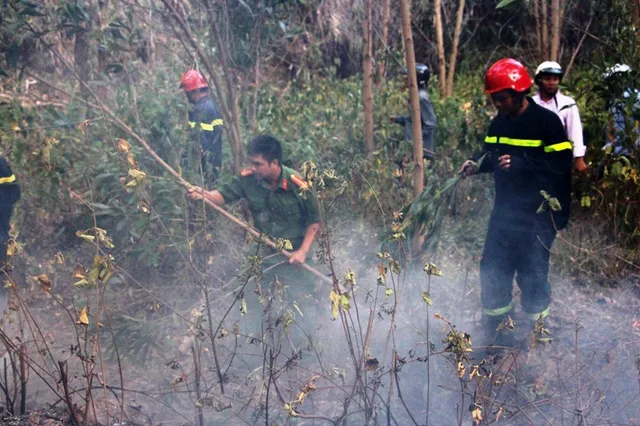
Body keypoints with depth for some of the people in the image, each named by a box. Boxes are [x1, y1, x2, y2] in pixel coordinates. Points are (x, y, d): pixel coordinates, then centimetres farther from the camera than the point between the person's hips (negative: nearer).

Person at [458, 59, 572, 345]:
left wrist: (519, 163, -27)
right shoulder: (499, 122, 8)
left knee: (532, 273, -1)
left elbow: (561, 164, -20)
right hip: (505, 210, 7)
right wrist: (476, 164, -4)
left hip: (537, 214, -7)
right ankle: (493, 328, 26)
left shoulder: (546, 121, -14)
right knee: (492, 269, 10)